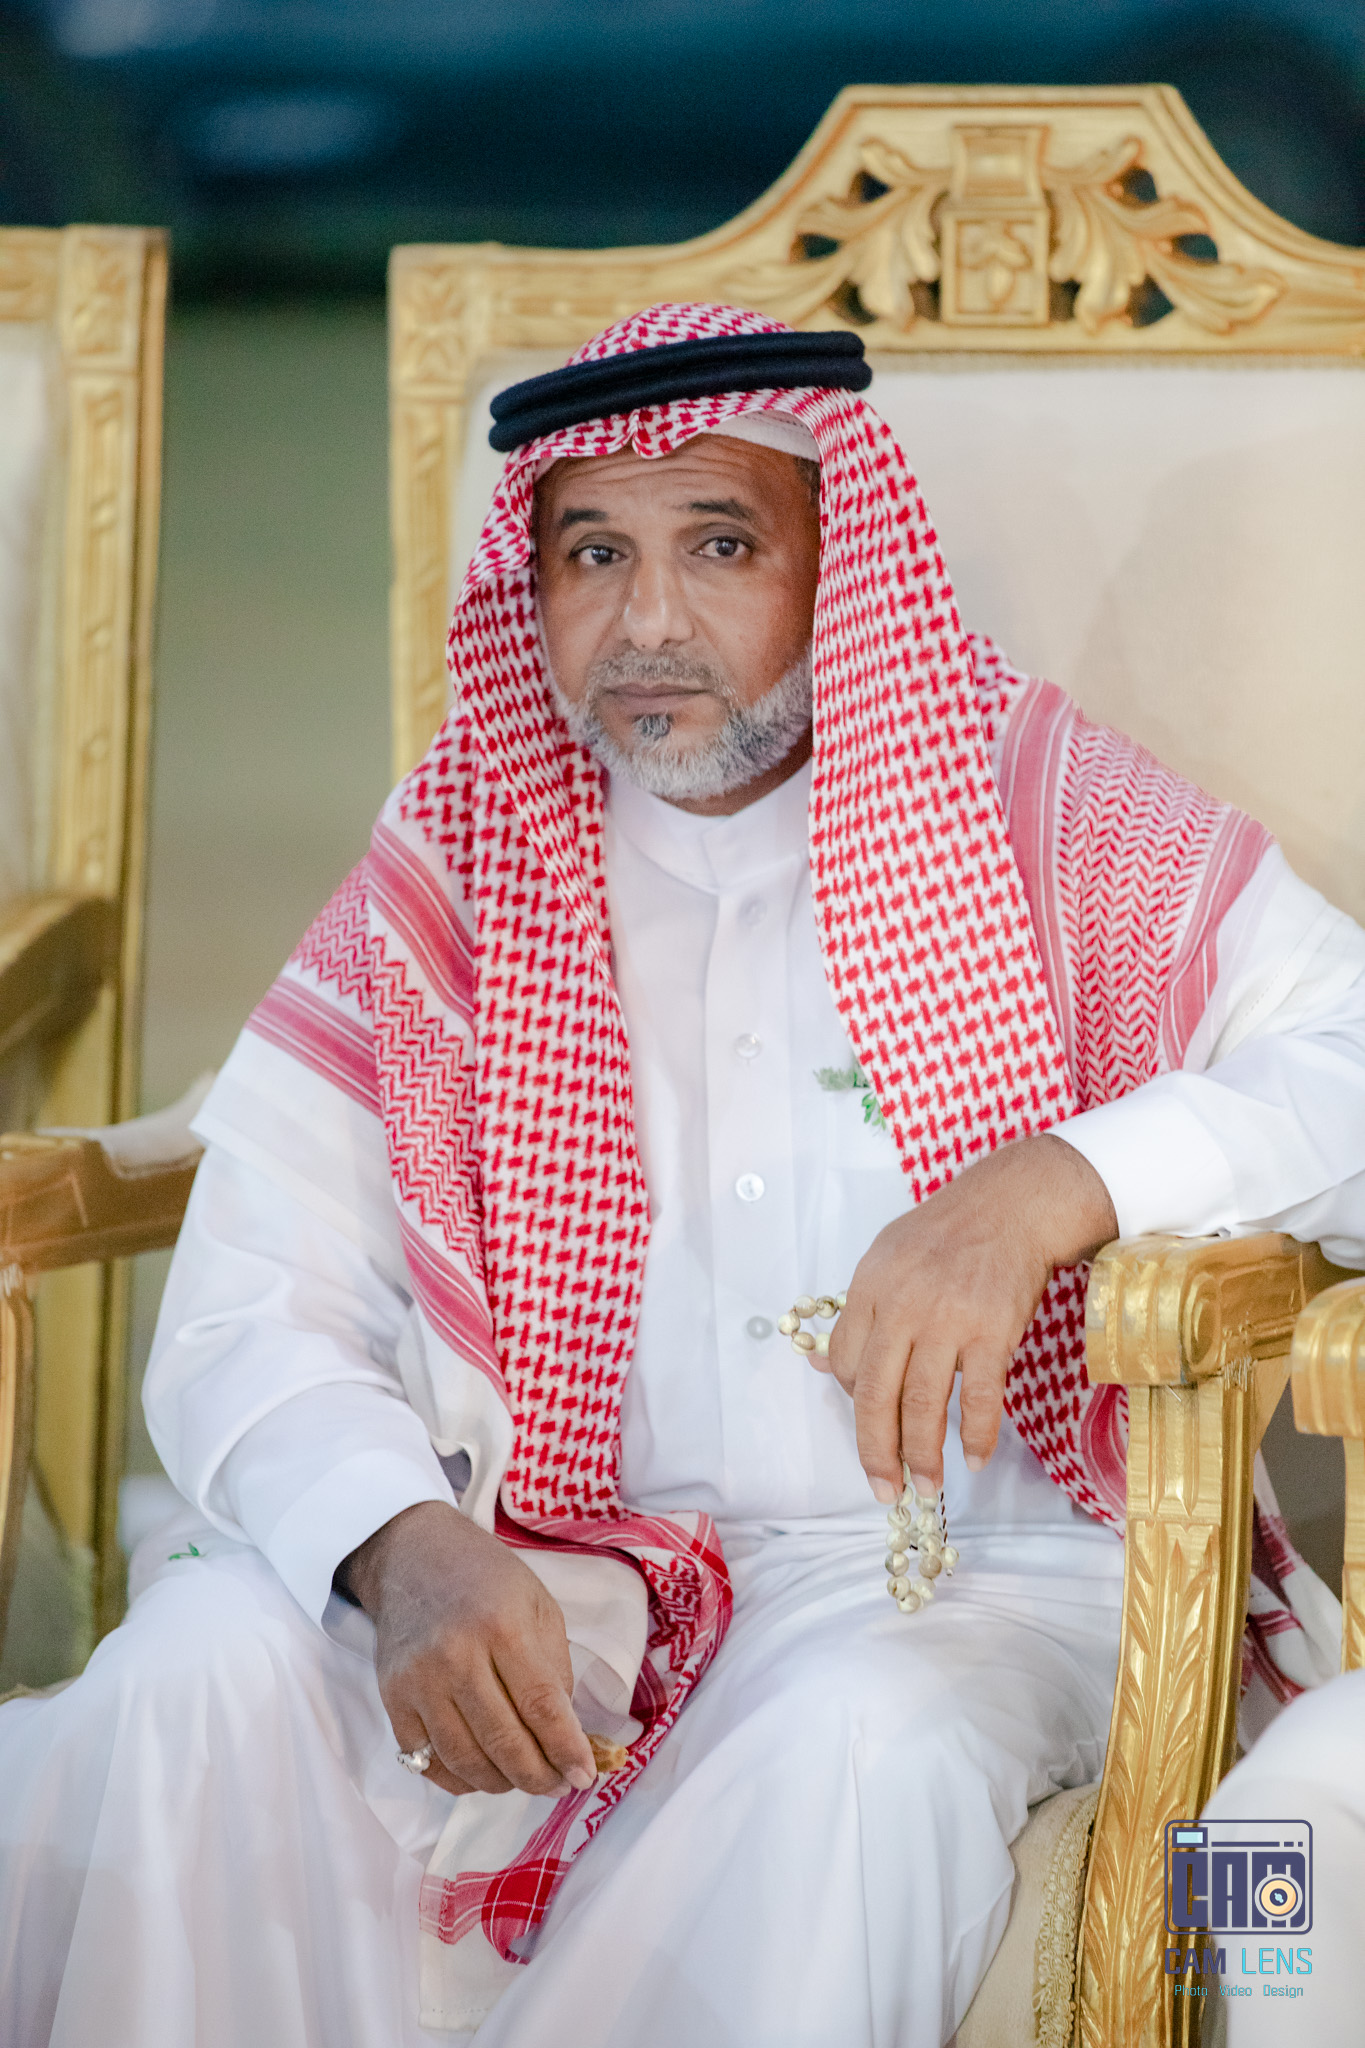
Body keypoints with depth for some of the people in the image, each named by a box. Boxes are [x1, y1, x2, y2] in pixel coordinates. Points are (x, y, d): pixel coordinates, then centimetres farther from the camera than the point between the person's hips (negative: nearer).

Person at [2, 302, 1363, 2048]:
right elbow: (244, 1327, -2)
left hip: (966, 1564, -1)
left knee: (864, 1739, -36)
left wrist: (1047, 1191, -28)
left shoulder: (1040, 808, 1)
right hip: (532, 1562, 2)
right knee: (202, 1671, -27)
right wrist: (404, 1549, -24)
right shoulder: (451, 866, 6)